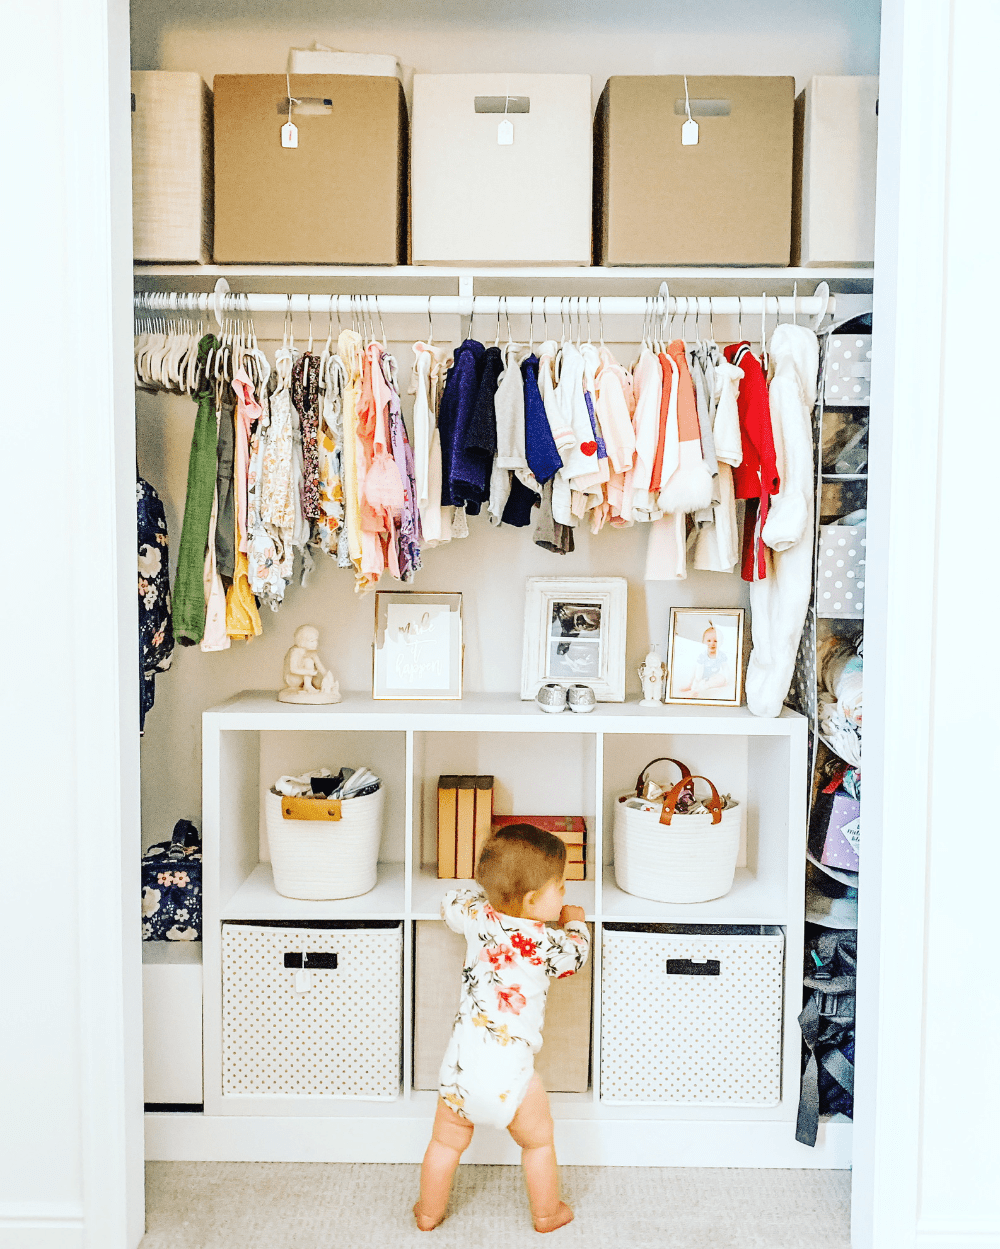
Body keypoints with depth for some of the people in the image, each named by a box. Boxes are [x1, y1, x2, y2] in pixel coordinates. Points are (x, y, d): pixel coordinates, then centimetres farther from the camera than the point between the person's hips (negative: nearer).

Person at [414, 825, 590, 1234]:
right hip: (508, 1072, -3)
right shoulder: (547, 942, -12)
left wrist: (492, 893, 31)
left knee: (447, 1142, 26)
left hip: (460, 1066, 4)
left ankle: (429, 1212, 42)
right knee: (538, 1141, 24)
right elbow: (577, 953, 12)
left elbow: (450, 903, 22)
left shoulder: (477, 915, -2)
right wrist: (575, 921, 30)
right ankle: (546, 1213, 40)